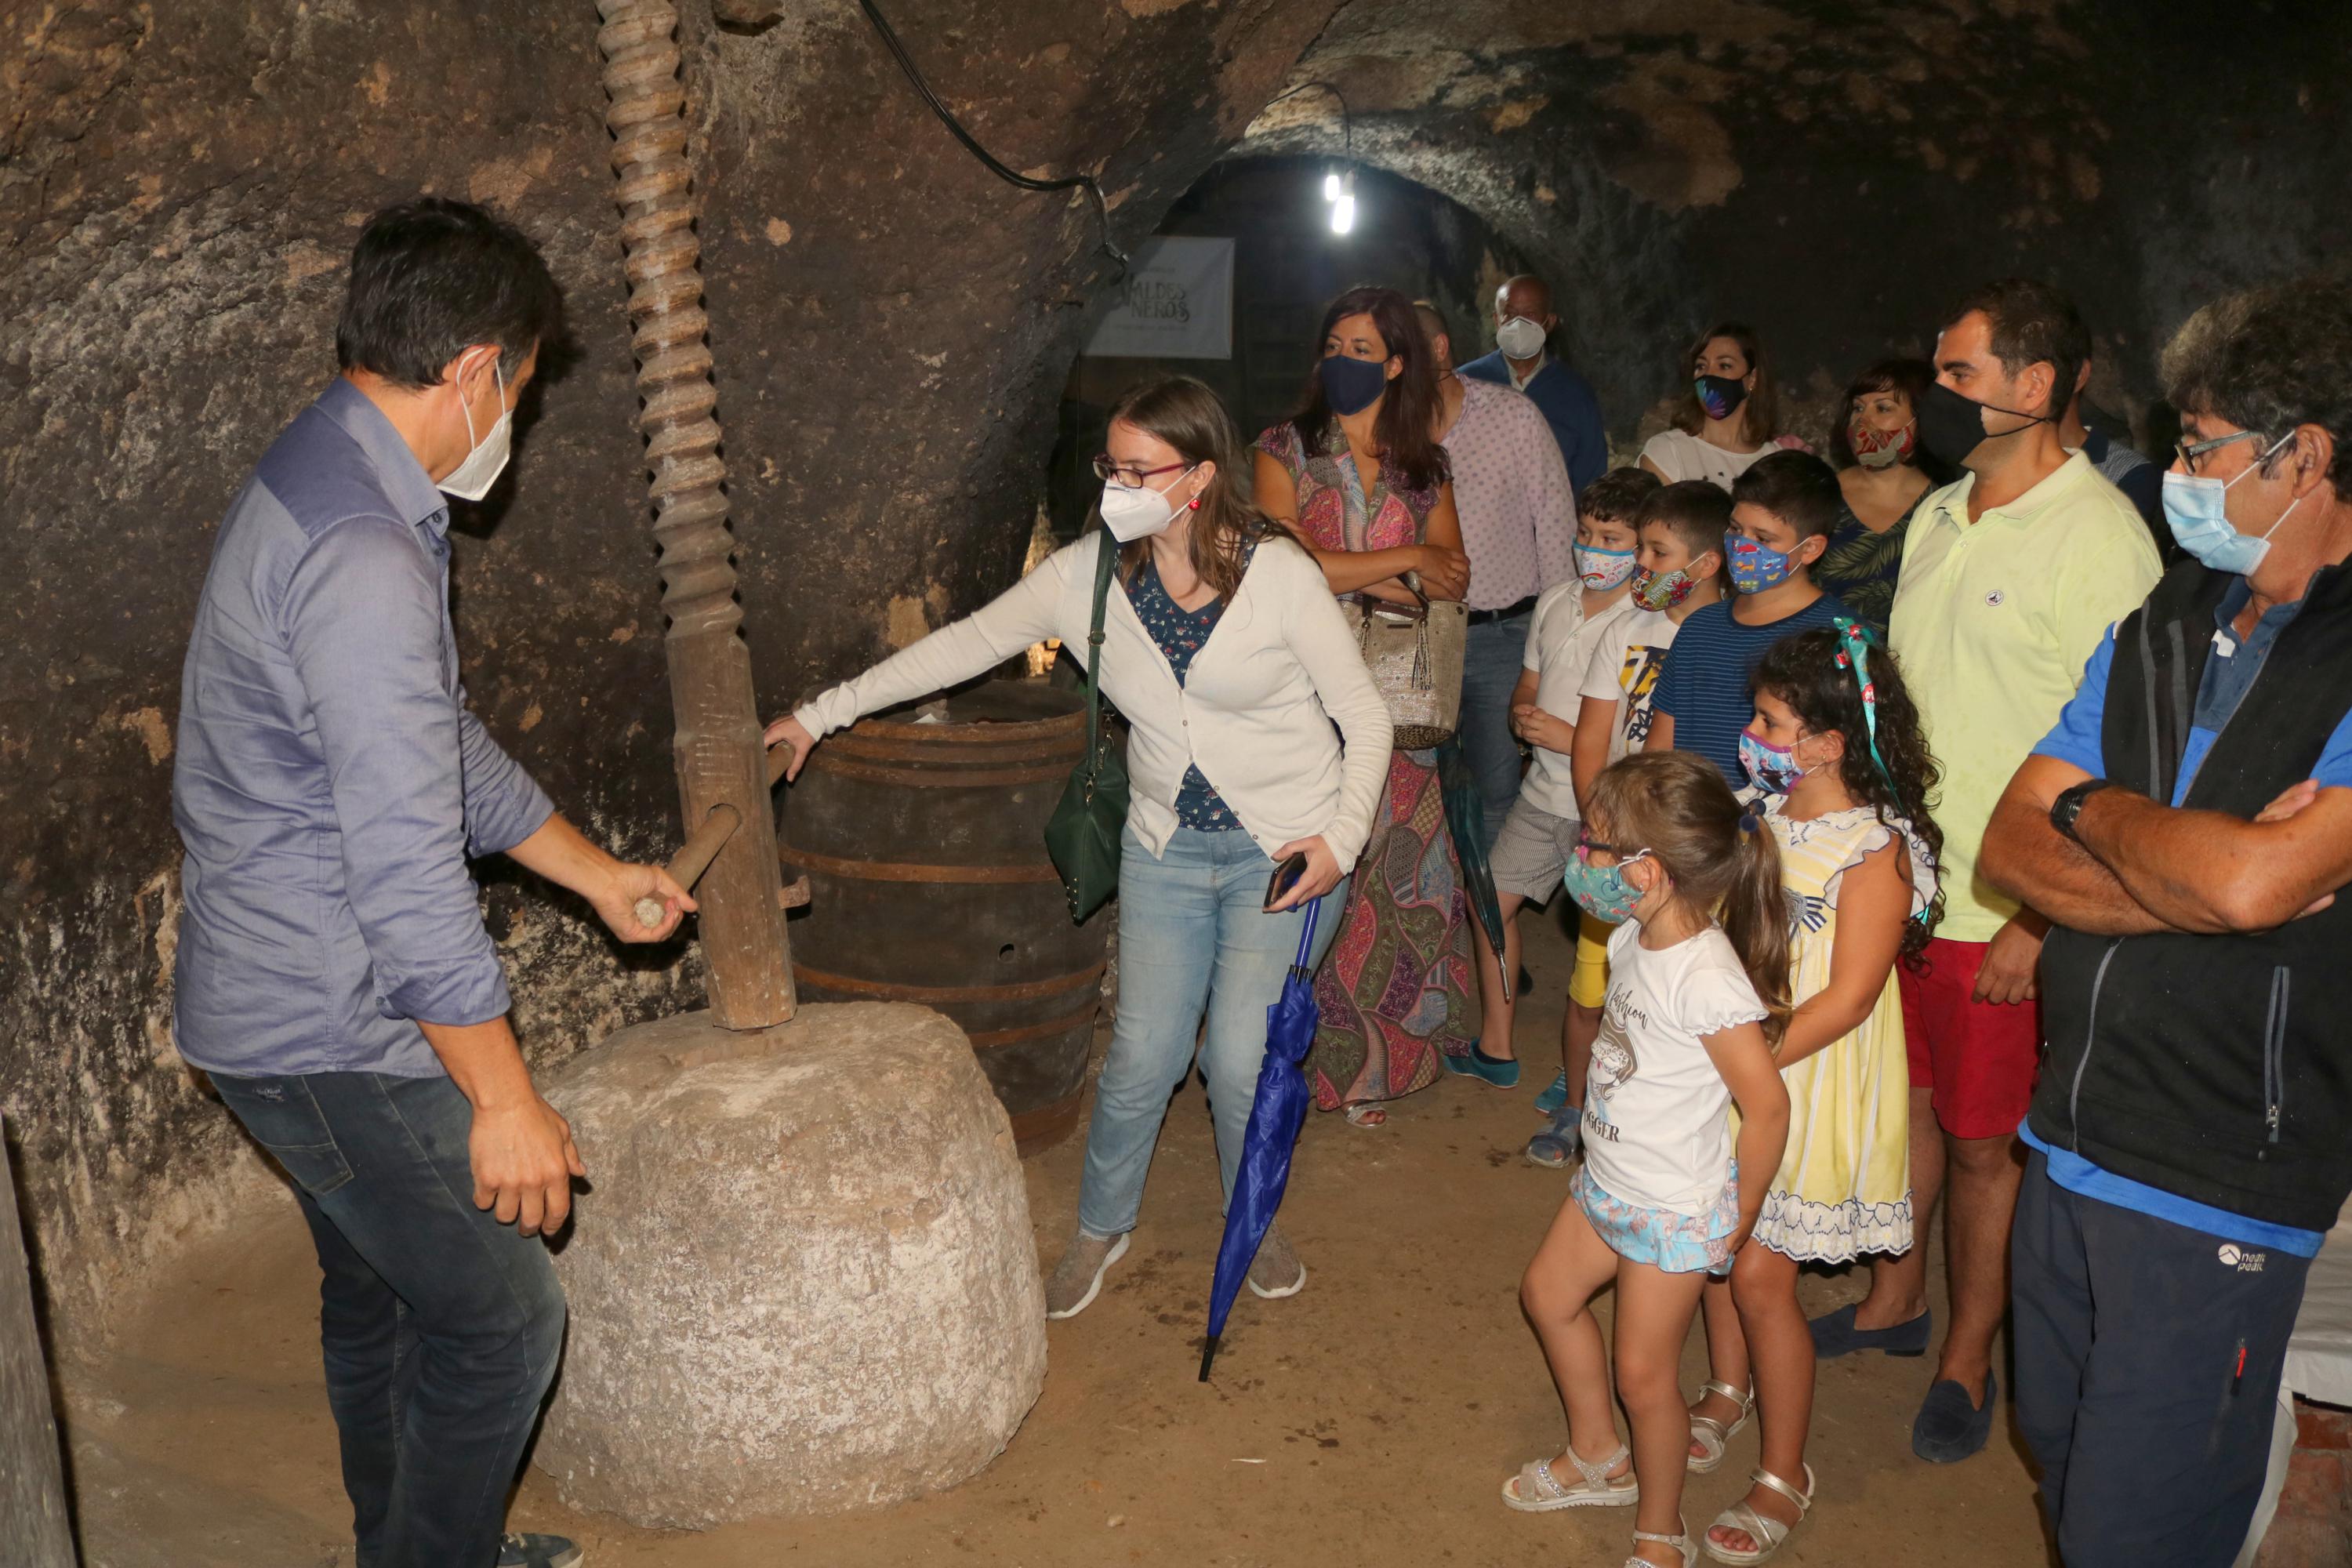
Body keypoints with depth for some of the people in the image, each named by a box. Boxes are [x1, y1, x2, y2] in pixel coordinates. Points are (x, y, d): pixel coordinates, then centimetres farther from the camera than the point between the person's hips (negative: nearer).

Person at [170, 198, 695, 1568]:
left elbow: (444, 749, 19)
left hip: (292, 1002, 10)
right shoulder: (362, 556, -27)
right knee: (502, 1317, 3)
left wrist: (597, 871, 25)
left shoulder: (323, 488, 9)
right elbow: (409, 870, -28)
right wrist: (504, 1098, -21)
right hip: (329, 1033, -10)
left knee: (382, 1293, 23)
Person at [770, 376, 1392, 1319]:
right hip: (1167, 845, 3)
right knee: (1144, 1054, 2)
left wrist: (1341, 837, -16)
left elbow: (1364, 713, -7)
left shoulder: (1278, 573, -15)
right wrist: (823, 713, 1)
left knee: (1242, 1060, -5)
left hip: (1284, 849, -2)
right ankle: (1101, 1229, 30)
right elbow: (964, 645, 1)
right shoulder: (1087, 576, -6)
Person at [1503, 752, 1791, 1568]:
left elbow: (1766, 1105, -26)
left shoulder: (1706, 978, -31)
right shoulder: (1632, 941, -4)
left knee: (1642, 1373, 3)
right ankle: (1597, 1455, 44)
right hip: (1608, 1182, 9)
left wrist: (1741, 1215, -14)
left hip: (1674, 1213, -9)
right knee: (1548, 1293, 23)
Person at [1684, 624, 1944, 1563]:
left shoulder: (1877, 851, -18)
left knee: (1761, 1274, -1)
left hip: (1805, 1086, -7)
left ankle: (1784, 1475, 18)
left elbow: (1846, 999, -20)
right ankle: (1727, 1394, 42)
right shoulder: (1762, 812, 3)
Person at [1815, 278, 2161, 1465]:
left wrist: (2039, 920, -19)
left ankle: (1966, 1360, 26)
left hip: (2003, 915, -7)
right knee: (1905, 1099, 19)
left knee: (1983, 1144, 8)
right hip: (1896, 880, 7)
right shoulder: (1936, 516, 9)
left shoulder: (2100, 535, -16)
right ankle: (1895, 1299, 39)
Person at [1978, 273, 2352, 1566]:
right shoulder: (2161, 627, 7)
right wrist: (2192, 879, -16)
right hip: (2072, 1141, 7)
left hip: (2216, 1191, -6)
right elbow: (2012, 848, 2)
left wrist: (2094, 809, -8)